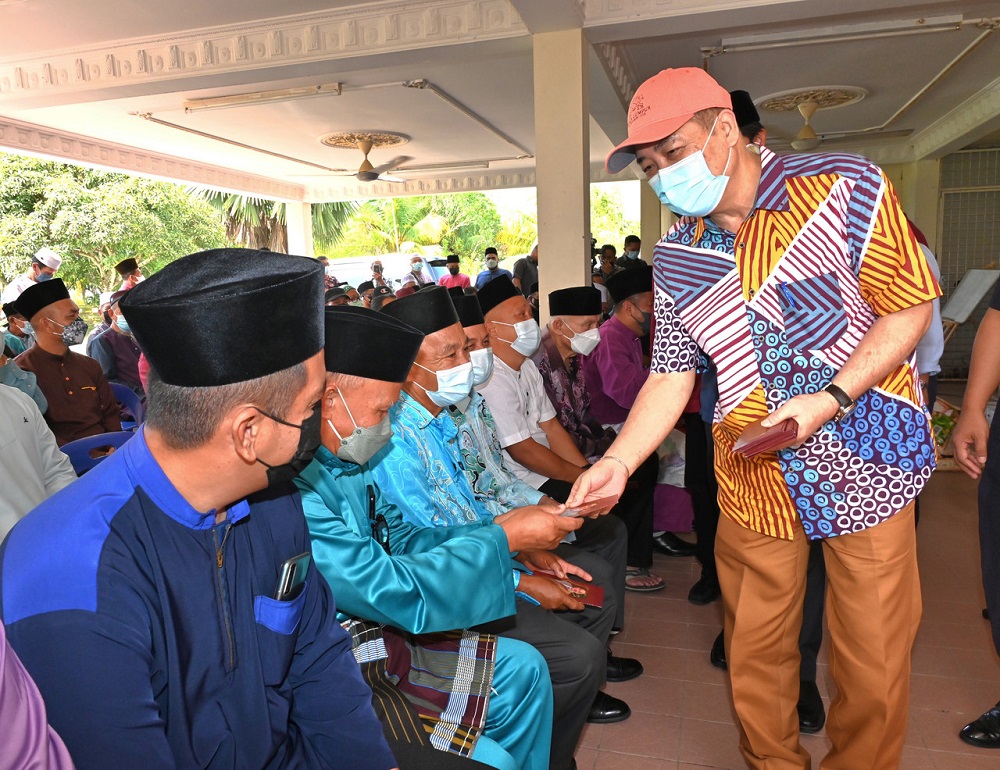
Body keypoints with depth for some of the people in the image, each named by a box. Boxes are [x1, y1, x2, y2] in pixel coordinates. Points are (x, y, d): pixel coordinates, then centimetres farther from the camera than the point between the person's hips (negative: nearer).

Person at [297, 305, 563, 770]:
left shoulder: (345, 461, 0)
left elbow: (402, 538, 8)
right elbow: (395, 592, -28)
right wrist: (504, 539, -18)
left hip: (375, 638, 9)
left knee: (523, 670, 9)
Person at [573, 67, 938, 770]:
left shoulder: (843, 186, -7)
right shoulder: (675, 255, 3)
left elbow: (910, 310, -5)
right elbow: (671, 376, 3)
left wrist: (829, 400, -19)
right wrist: (617, 462, -10)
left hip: (865, 459, -2)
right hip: (753, 476, 3)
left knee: (874, 657, 7)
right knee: (754, 648, 13)